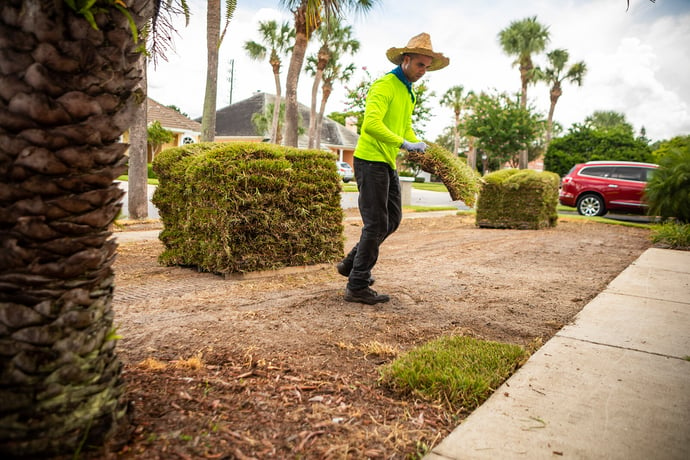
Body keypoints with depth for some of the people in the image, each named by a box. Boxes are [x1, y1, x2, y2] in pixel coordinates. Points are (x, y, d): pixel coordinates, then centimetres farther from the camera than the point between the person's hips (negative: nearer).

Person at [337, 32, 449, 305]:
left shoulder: (409, 93, 18)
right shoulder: (384, 86, -13)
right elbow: (371, 124, -27)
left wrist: (416, 143, 3)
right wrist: (405, 144, -26)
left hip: (388, 163, 10)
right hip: (370, 161, -10)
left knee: (393, 219, 13)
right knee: (376, 224, -8)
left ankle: (351, 264, 24)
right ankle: (357, 287, 2)